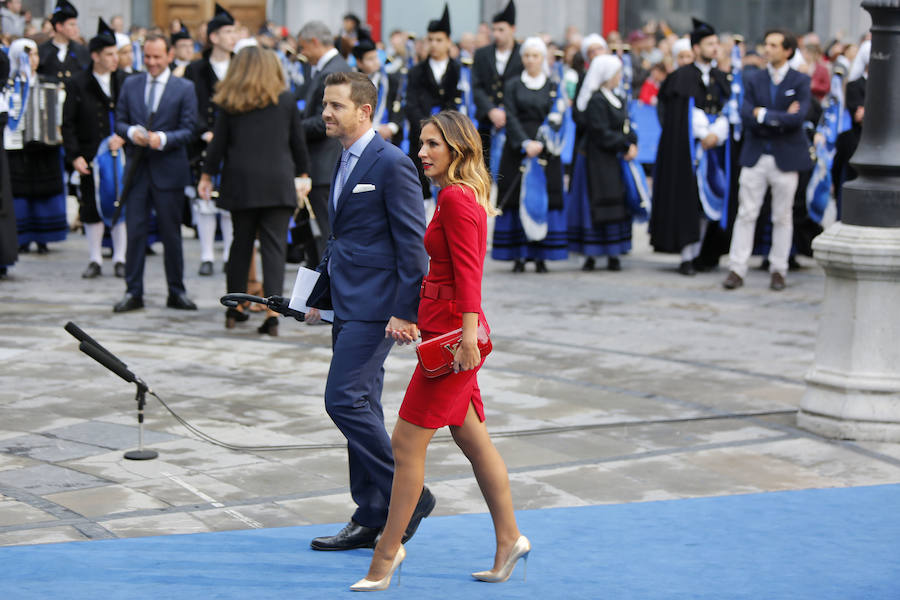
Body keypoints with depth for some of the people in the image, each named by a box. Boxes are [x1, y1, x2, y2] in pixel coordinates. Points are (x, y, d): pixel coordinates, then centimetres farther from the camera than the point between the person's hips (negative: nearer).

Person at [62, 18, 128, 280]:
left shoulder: (125, 81, 5)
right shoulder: (78, 84, 0)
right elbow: (68, 124, 0)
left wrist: (123, 136, -9)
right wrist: (74, 156, -8)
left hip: (120, 153, 1)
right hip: (90, 157, -1)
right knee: (92, 208, 3)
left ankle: (120, 259, 12)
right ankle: (95, 260, 14)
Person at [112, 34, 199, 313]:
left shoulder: (185, 88, 1)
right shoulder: (130, 85, 10)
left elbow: (188, 130, -3)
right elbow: (119, 122, 11)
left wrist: (163, 139, -20)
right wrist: (132, 132, -12)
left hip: (168, 169, -2)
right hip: (137, 167, 2)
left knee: (171, 232, 5)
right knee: (134, 230, 0)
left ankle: (176, 292, 14)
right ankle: (133, 292, 6)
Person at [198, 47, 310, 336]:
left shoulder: (229, 103, 3)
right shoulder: (285, 99, 2)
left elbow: (218, 142, 4)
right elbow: (298, 141, 6)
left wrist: (207, 175, 12)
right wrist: (303, 173, 18)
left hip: (240, 182, 2)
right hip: (277, 182, -1)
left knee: (241, 242, 13)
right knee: (274, 245, -4)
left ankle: (234, 307, 19)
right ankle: (272, 310, -15)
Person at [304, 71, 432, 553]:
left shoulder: (392, 164, -13)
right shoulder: (344, 162, 16)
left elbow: (413, 243, -16)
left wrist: (406, 311, -20)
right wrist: (320, 294, 23)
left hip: (375, 306, -9)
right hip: (348, 305, 9)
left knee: (344, 401, -14)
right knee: (360, 408, 10)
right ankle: (371, 519, 16)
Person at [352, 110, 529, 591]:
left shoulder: (456, 198, -14)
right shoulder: (460, 196, 16)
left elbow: (467, 270, -23)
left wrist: (468, 332, -31)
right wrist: (411, 315, 28)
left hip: (452, 331, -11)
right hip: (446, 329, 11)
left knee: (407, 443, -7)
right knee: (471, 439, 14)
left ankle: (387, 553, -1)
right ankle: (509, 540, 21)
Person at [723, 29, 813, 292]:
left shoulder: (800, 81, -1)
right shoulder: (754, 80, 7)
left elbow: (798, 117, -15)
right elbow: (746, 116, -5)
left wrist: (764, 115, -12)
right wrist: (781, 119, -12)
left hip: (786, 158, -2)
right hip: (755, 156, 2)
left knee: (783, 217, 5)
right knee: (746, 214, 1)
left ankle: (778, 270, 14)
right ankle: (737, 269, 4)